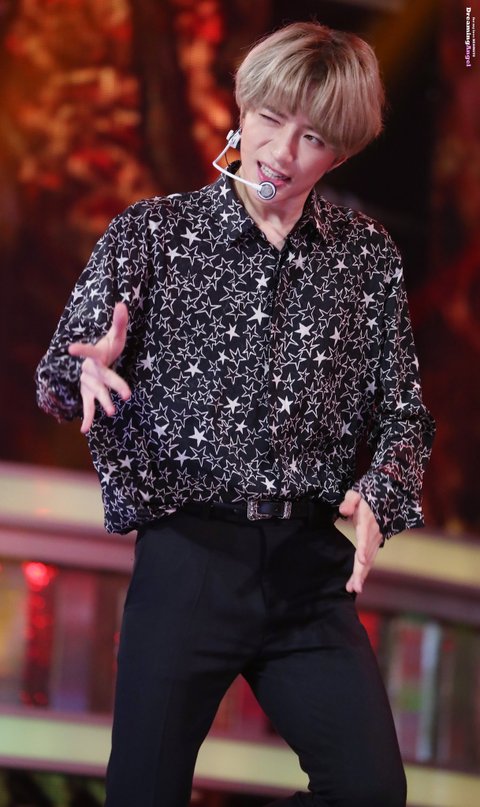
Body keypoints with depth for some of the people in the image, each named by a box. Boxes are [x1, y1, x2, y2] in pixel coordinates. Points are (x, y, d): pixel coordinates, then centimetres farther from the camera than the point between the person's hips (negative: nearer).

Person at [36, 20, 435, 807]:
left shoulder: (369, 256, 7)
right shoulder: (151, 232, 2)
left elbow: (403, 414, 8)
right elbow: (57, 380, 0)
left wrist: (380, 495, -13)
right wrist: (92, 370, -24)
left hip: (311, 565, 2)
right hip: (187, 556, -2)